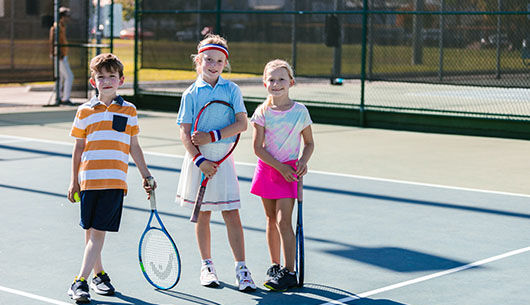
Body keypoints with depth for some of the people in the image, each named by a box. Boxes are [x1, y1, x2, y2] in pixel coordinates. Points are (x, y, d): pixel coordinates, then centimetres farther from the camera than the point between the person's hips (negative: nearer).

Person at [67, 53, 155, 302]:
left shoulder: (129, 110, 8)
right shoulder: (85, 111, 7)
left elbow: (134, 147, 15)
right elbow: (78, 147, 11)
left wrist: (146, 175, 14)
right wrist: (74, 180, 9)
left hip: (115, 180, -1)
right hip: (89, 179, 1)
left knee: (98, 231, -7)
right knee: (90, 230, 7)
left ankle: (81, 281, -8)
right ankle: (99, 274, 24)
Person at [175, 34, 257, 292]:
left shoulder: (232, 90, 1)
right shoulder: (191, 94, -1)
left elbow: (242, 124, -7)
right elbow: (185, 133, -4)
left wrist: (213, 136, -16)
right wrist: (199, 160, -14)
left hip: (223, 159, 0)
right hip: (198, 160, 0)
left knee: (231, 214, -3)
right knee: (203, 214, 9)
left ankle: (241, 269, 2)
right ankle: (207, 265, 22)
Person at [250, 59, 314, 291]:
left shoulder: (300, 111, -3)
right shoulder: (262, 112, -2)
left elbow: (309, 143, 7)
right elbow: (258, 147, -6)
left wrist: (303, 161, -12)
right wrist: (280, 167, -14)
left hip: (289, 171, -2)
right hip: (267, 168, 2)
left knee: (283, 221, -10)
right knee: (271, 220, 9)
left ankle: (289, 273, -7)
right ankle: (275, 266, 22)